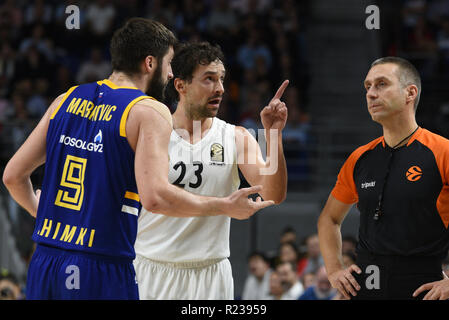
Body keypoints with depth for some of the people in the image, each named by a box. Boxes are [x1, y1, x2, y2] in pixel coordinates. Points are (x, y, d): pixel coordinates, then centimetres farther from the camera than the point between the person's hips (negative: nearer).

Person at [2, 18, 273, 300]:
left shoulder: (68, 99, 12)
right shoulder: (151, 111, -6)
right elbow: (155, 196, -19)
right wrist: (226, 207, -8)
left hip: (44, 266, 6)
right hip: (102, 275, -6)